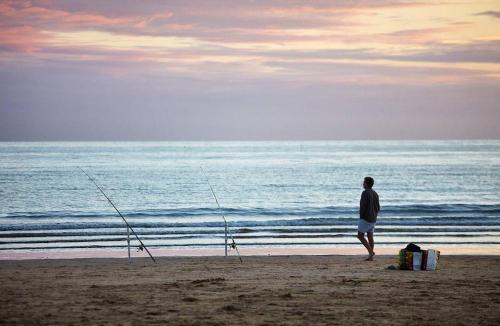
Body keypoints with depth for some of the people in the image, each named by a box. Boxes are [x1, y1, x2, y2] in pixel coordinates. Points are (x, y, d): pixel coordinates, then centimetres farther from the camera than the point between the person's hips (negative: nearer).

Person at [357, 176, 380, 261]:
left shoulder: (365, 193, -15)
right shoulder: (375, 194, 10)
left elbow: (363, 206, -20)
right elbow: (378, 207, 13)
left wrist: (361, 217, -11)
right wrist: (374, 216, 18)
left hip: (365, 218, -8)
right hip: (373, 219, 8)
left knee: (360, 236, 0)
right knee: (370, 237, 8)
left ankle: (370, 251, -12)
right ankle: (370, 256, 5)